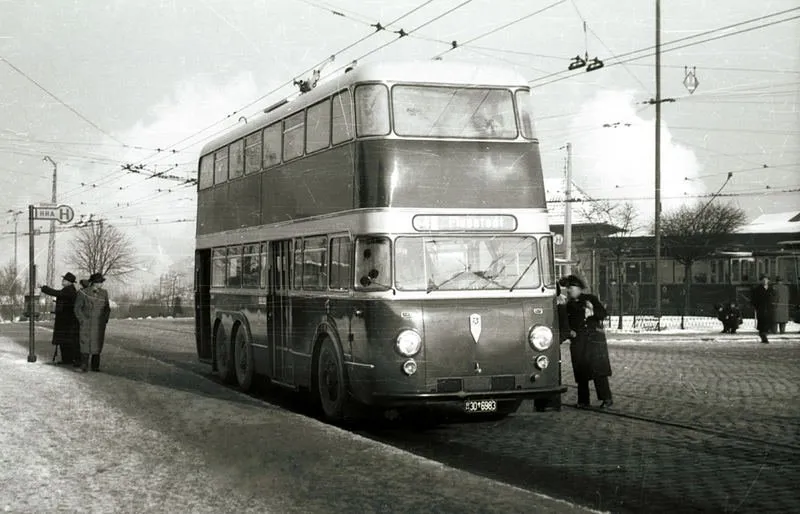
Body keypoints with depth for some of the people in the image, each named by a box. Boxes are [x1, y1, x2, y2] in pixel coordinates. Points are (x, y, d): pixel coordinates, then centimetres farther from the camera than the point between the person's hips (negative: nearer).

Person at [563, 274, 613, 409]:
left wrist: (592, 312, -18)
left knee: (598, 368, -9)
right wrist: (570, 331, 1)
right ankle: (583, 400, 8)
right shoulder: (569, 305, 15)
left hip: (594, 338, -4)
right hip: (577, 341, 4)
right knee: (581, 372, 1)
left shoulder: (591, 299, 5)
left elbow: (603, 314, -2)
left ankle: (606, 398, -5)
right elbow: (567, 323, 20)